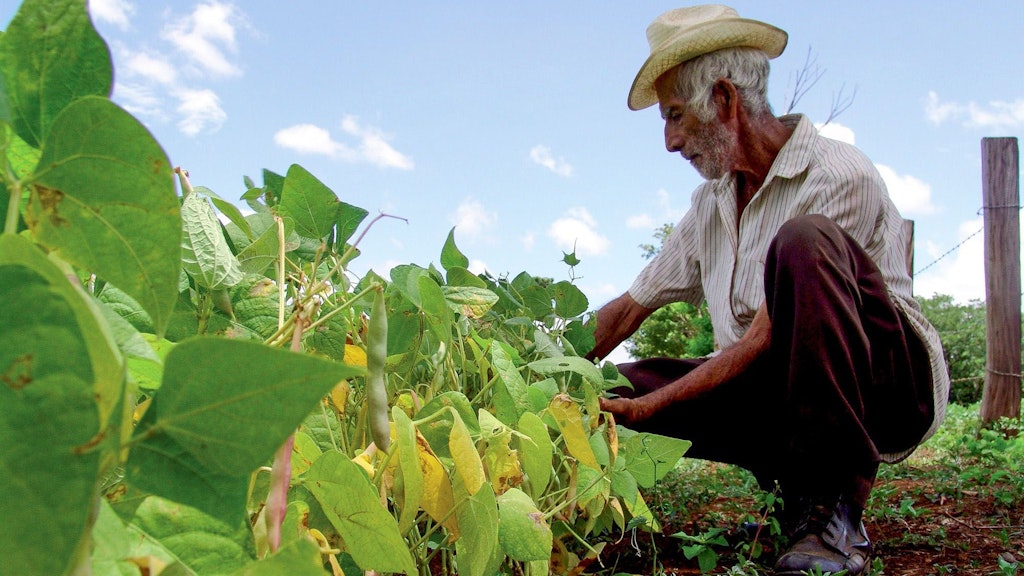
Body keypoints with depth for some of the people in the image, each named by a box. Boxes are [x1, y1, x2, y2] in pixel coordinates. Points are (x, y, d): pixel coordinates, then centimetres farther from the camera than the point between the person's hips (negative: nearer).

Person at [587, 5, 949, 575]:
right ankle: (802, 483, 0)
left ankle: (835, 512, -25)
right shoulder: (713, 200, 9)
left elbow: (764, 340, -21)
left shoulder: (840, 176, -16)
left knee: (803, 243, -33)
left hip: (885, 387, -6)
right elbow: (628, 309, 12)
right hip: (782, 396, 7)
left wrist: (644, 407, -20)